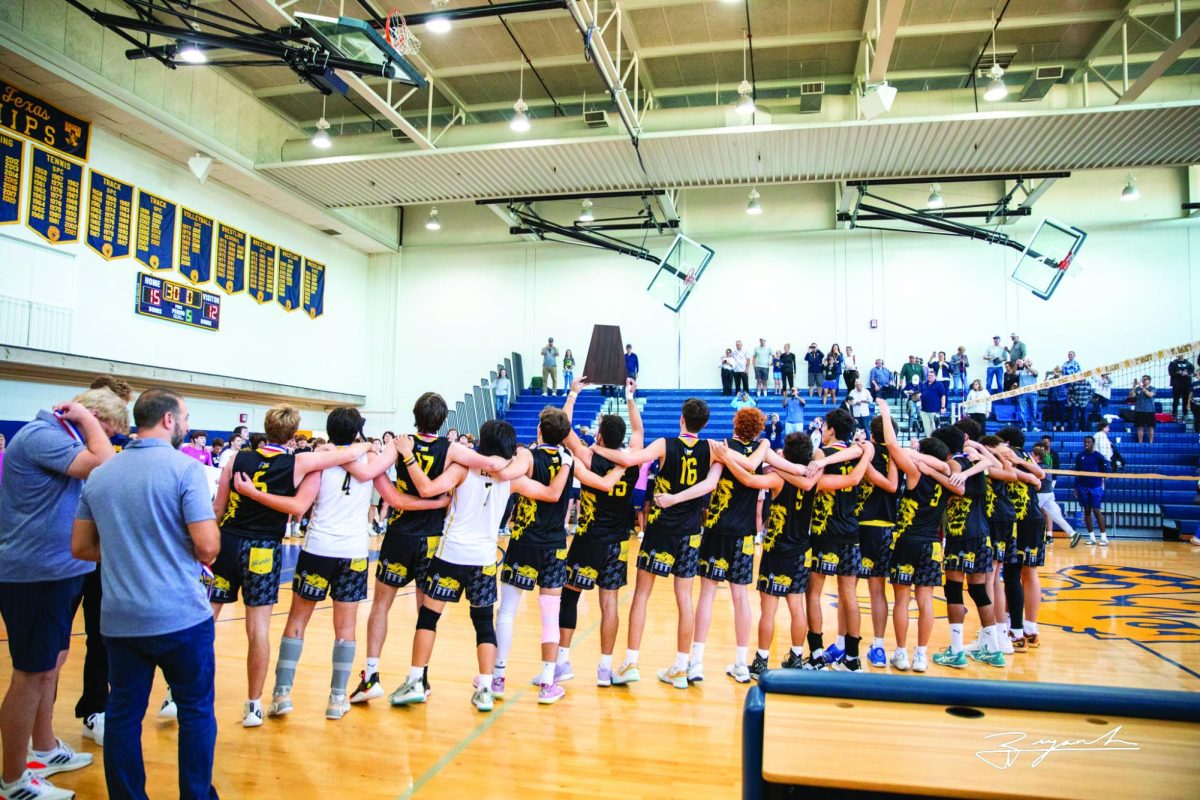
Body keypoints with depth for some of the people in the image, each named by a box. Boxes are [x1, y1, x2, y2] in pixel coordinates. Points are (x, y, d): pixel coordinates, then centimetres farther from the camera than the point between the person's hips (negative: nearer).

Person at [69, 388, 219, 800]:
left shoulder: (100, 474, 6)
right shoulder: (185, 468, -13)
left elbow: (81, 546, 12)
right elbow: (207, 547, -17)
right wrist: (201, 556, 5)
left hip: (119, 620, 5)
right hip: (180, 616, -5)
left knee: (123, 715, 15)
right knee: (196, 711, 11)